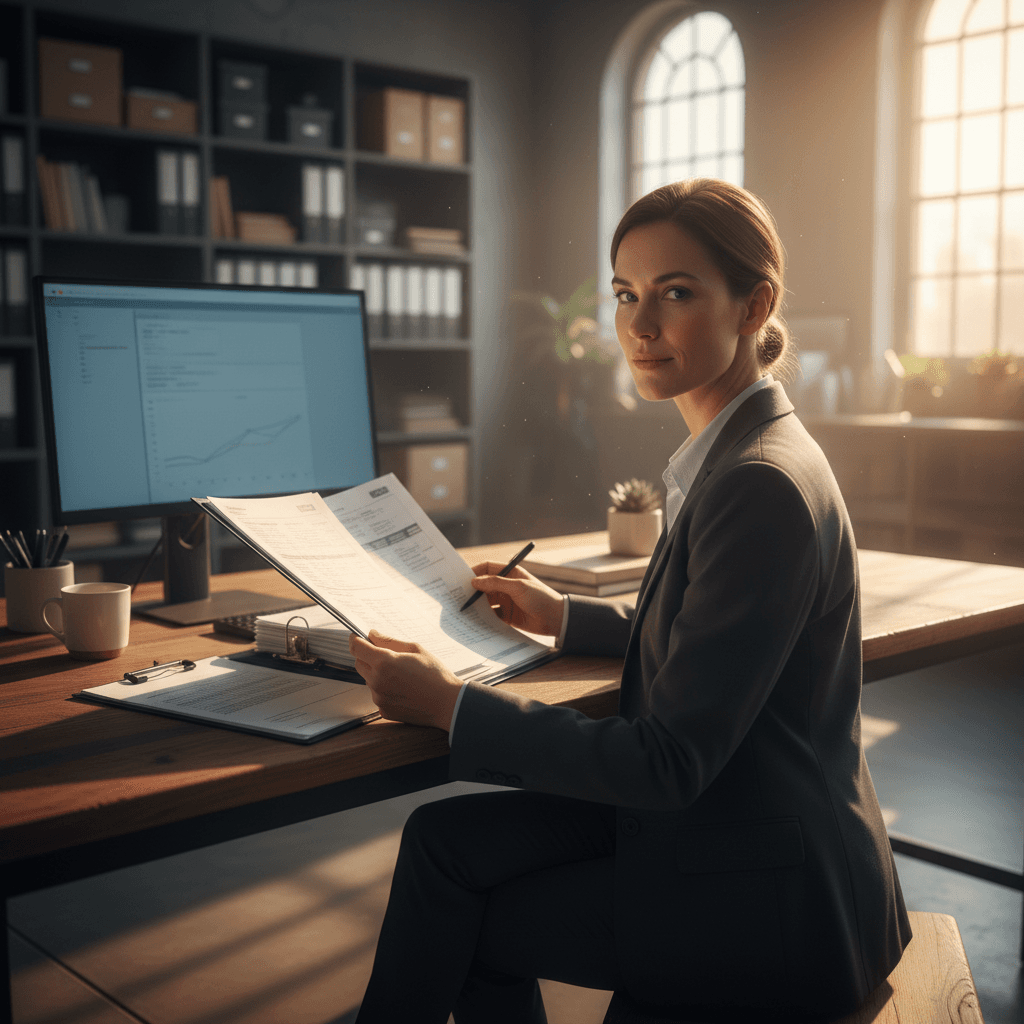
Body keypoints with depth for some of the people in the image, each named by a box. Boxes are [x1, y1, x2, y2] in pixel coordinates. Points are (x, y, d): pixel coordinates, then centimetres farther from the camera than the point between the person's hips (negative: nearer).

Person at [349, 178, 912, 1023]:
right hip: (715, 819, 9)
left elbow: (670, 761, -25)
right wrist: (565, 618, 19)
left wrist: (451, 707, -22)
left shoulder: (763, 485, -26)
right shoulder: (738, 456, 5)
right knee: (446, 835, 6)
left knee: (471, 920, 2)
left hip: (771, 899, -9)